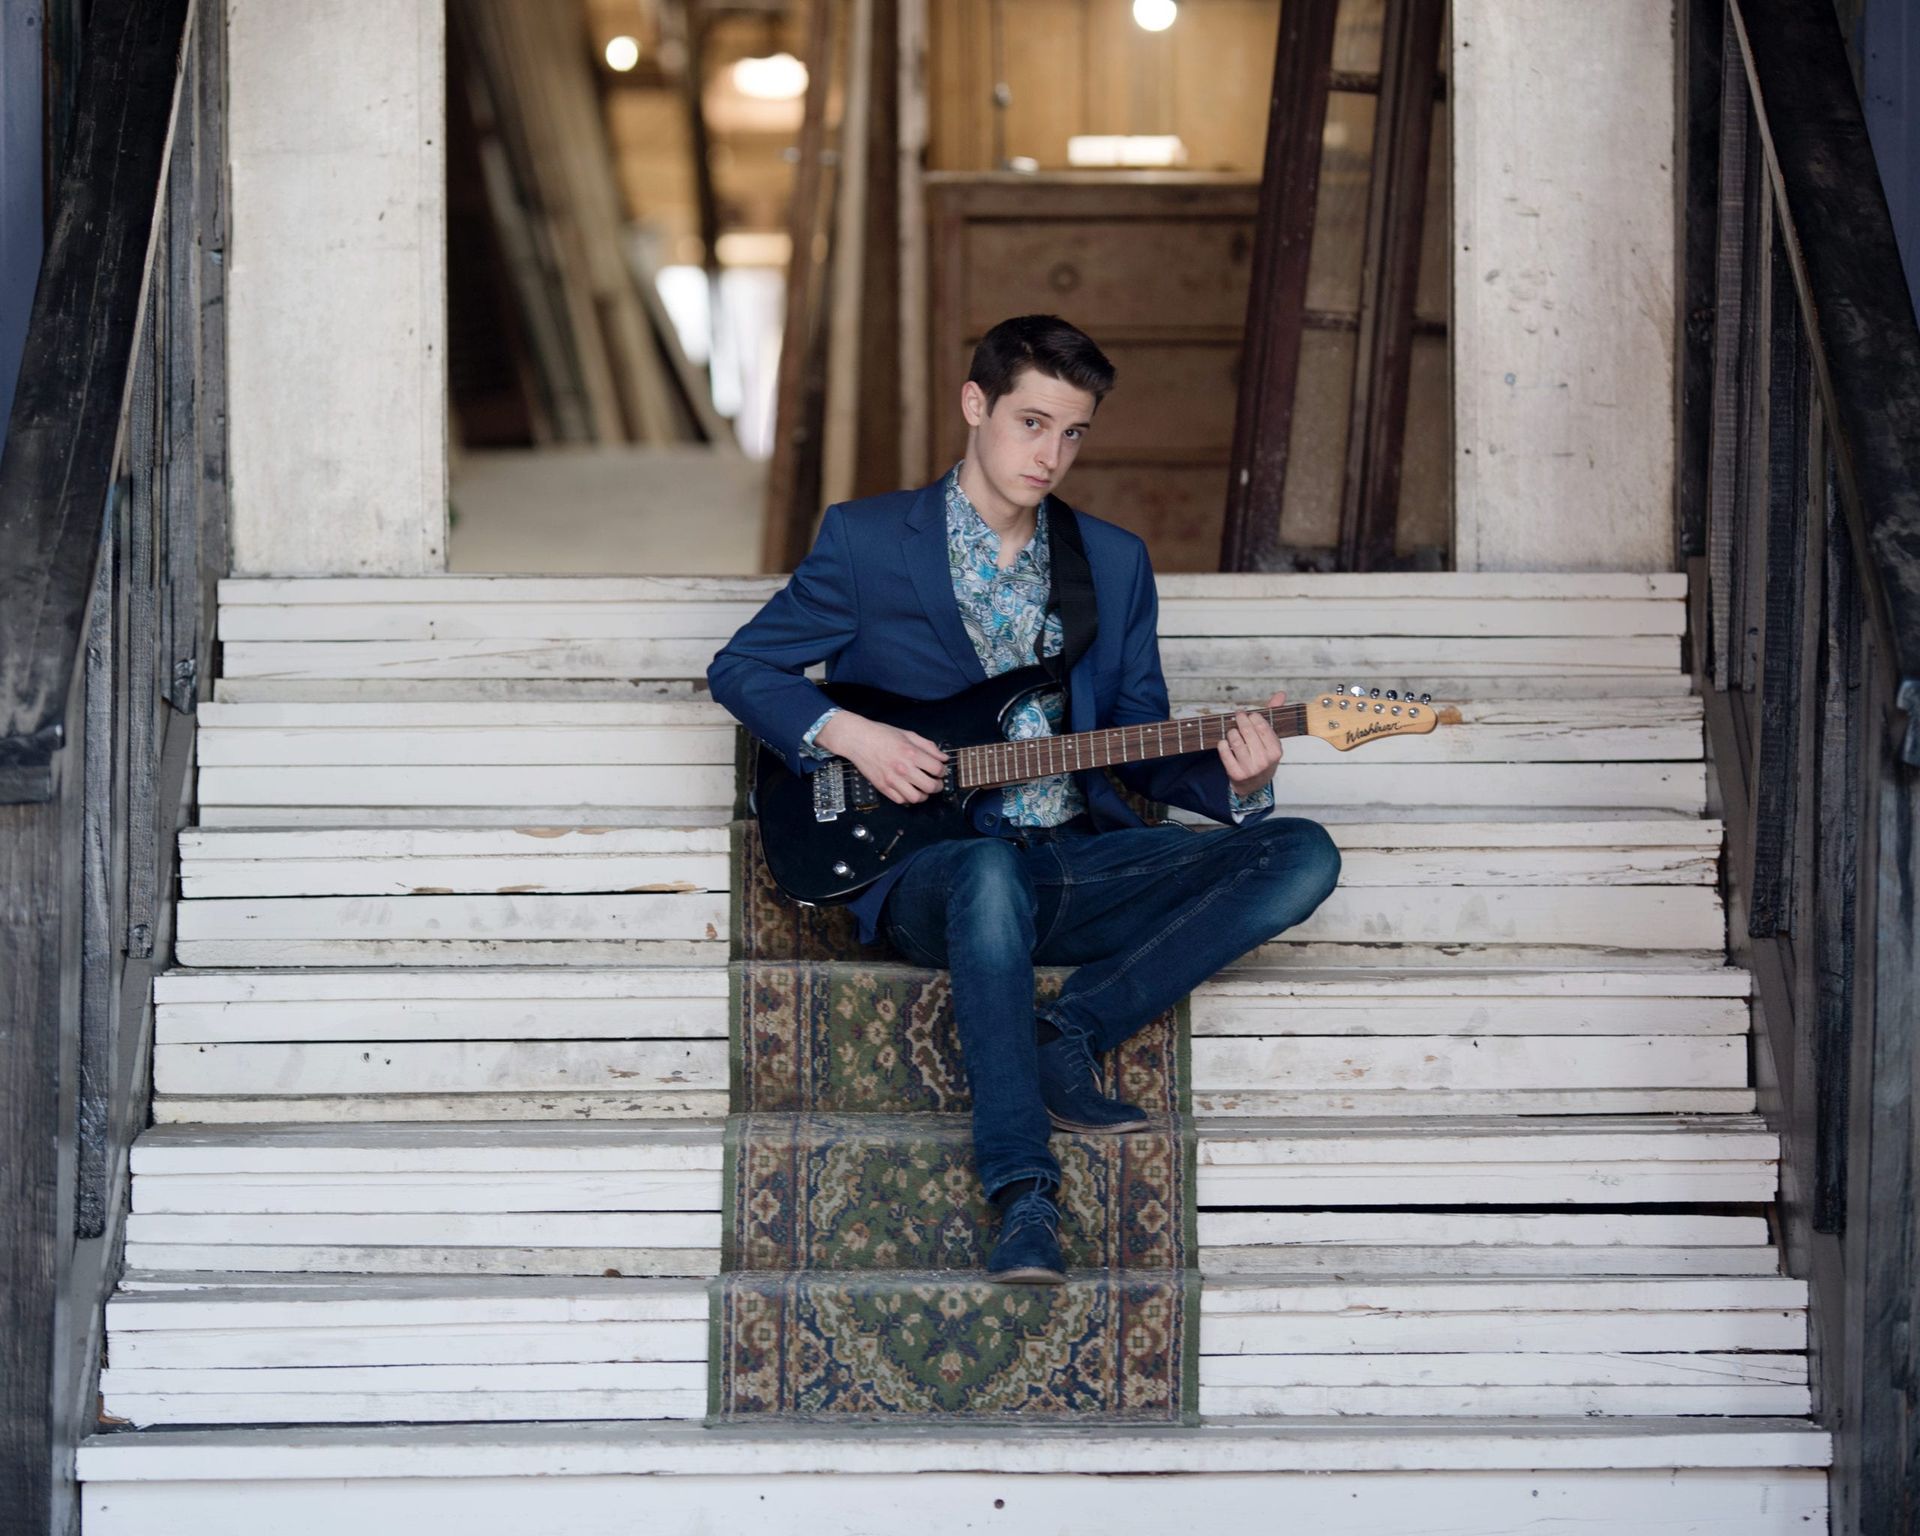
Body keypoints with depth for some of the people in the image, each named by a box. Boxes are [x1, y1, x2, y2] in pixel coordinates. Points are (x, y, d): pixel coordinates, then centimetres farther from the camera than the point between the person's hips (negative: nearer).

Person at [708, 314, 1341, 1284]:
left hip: (1077, 866, 4)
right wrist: (846, 734, -10)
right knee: (992, 872, -42)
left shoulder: (1115, 562, 15)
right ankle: (1022, 1195, -37)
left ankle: (1066, 1037, -21)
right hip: (929, 868, -4)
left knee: (1301, 856, -16)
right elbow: (739, 668, 7)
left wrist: (1232, 782, -8)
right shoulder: (868, 541, 4)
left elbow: (1142, 752, 14)